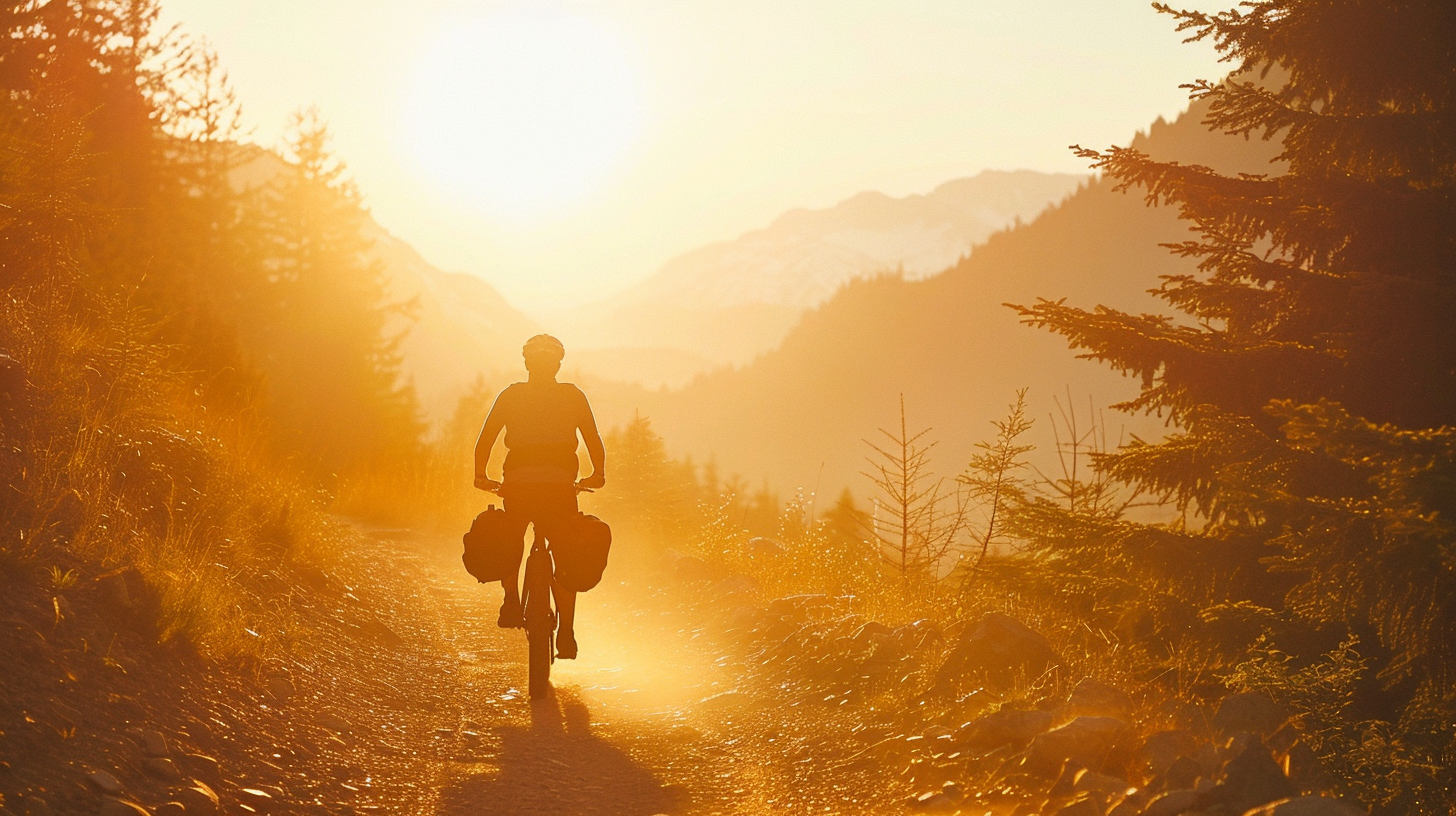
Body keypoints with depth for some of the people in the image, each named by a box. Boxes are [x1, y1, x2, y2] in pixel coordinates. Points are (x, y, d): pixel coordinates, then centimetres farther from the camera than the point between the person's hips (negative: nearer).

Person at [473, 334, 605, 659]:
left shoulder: (511, 395, 9)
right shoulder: (573, 396, 9)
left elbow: (484, 441, 7)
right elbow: (595, 443, 8)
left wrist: (481, 476, 19)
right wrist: (598, 475, 23)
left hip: (518, 485, 1)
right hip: (560, 486, 0)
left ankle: (511, 601, 4)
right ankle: (566, 633, 0)